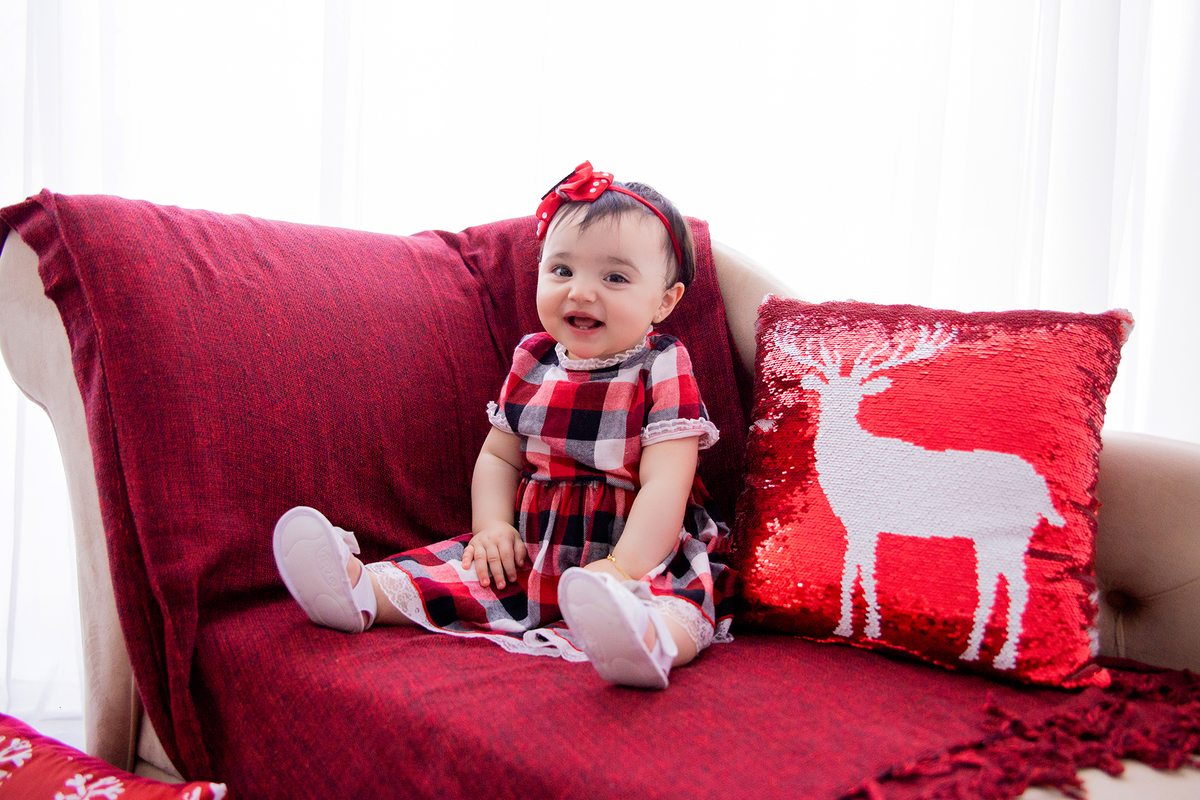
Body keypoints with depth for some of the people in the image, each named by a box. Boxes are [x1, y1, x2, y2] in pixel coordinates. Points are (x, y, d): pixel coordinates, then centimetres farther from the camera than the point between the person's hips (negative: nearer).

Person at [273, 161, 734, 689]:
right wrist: (493, 527, -3)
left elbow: (665, 484, -17)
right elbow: (499, 456, 15)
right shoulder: (532, 363, 9)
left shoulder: (663, 372, -8)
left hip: (643, 552, -6)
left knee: (684, 593, -37)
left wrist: (623, 568, -28)